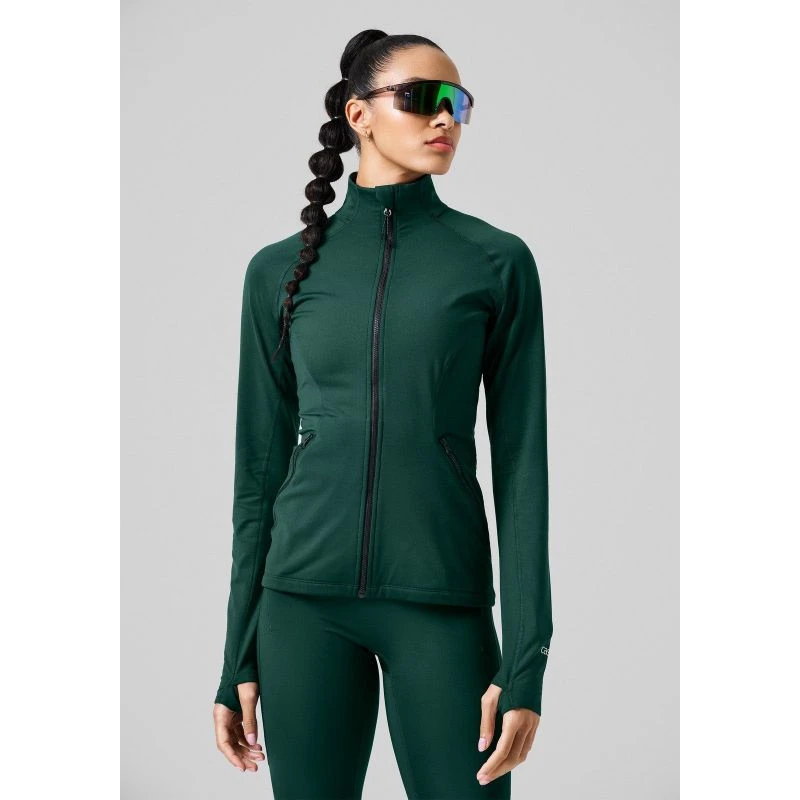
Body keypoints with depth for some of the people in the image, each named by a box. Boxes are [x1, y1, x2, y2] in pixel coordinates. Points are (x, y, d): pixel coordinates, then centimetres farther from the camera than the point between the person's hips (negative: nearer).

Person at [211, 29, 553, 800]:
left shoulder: (497, 261, 3)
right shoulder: (281, 268, 7)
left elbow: (522, 461, -1)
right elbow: (260, 467, 9)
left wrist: (526, 660, -8)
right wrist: (238, 661, 6)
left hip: (442, 601, -1)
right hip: (306, 598, 1)